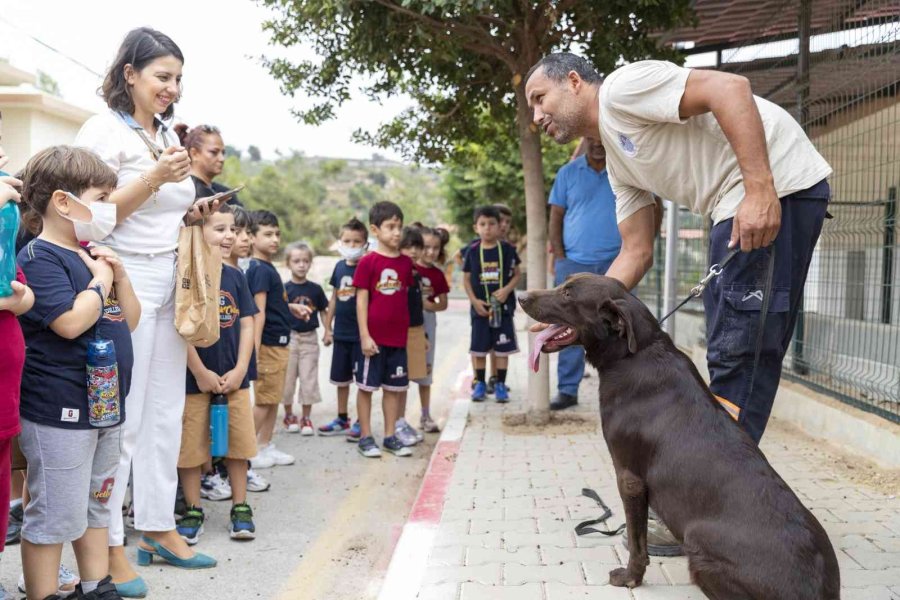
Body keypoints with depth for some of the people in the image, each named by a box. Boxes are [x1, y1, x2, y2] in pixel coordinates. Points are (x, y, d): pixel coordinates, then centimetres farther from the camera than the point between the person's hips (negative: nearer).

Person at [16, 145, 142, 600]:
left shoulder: (92, 255, 14)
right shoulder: (40, 258, -14)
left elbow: (129, 321, 17)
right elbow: (70, 322, -28)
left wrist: (120, 276, 2)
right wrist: (100, 281, -12)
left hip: (106, 405, 10)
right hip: (60, 413, -10)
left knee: (97, 509, 19)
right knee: (55, 518, -1)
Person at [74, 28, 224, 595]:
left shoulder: (168, 134, 15)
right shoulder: (104, 130, -7)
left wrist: (192, 213, 5)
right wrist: (155, 177, -23)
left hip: (170, 282, 8)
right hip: (126, 282, -7)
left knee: (166, 413, 11)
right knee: (122, 419, -3)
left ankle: (158, 525, 22)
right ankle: (109, 544, 8)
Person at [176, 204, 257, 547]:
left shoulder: (235, 277, 6)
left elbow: (247, 325, 6)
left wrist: (239, 370, -3)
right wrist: (200, 373, -12)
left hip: (233, 377, 4)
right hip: (195, 378, -4)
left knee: (238, 443, 9)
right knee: (191, 447, 5)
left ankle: (240, 508, 23)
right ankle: (193, 511, 20)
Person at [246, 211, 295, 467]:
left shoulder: (268, 268, 12)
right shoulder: (260, 270, -15)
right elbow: (258, 312, -19)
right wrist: (256, 352, -21)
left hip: (279, 343, 9)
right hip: (269, 344, -9)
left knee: (273, 399, 14)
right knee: (264, 400, -2)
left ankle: (265, 447, 23)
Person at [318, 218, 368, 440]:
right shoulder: (339, 266, 7)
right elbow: (334, 298, 14)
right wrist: (328, 327, 13)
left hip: (360, 332, -6)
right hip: (341, 332, 6)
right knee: (340, 378, 15)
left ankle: (361, 422, 13)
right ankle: (342, 419, 28)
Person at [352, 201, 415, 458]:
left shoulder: (406, 262, 5)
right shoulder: (368, 262, -9)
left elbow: (405, 297, 12)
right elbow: (361, 300, -8)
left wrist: (411, 331, 11)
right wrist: (364, 335, -12)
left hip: (398, 337, 5)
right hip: (373, 337, -5)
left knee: (394, 387, 11)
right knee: (366, 386, 5)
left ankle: (390, 436, 22)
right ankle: (365, 437, 15)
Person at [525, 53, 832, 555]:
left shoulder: (620, 88, -7)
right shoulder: (617, 161, 21)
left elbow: (729, 88, -19)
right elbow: (636, 253, 18)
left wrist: (760, 190, -25)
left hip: (777, 183, -10)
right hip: (739, 207, 10)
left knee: (738, 348, -8)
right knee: (748, 350, 12)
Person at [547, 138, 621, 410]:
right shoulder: (568, 173, 7)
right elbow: (556, 217, 6)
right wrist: (559, 255, -3)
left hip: (615, 262, 0)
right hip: (574, 263, 1)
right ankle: (567, 390, 7)